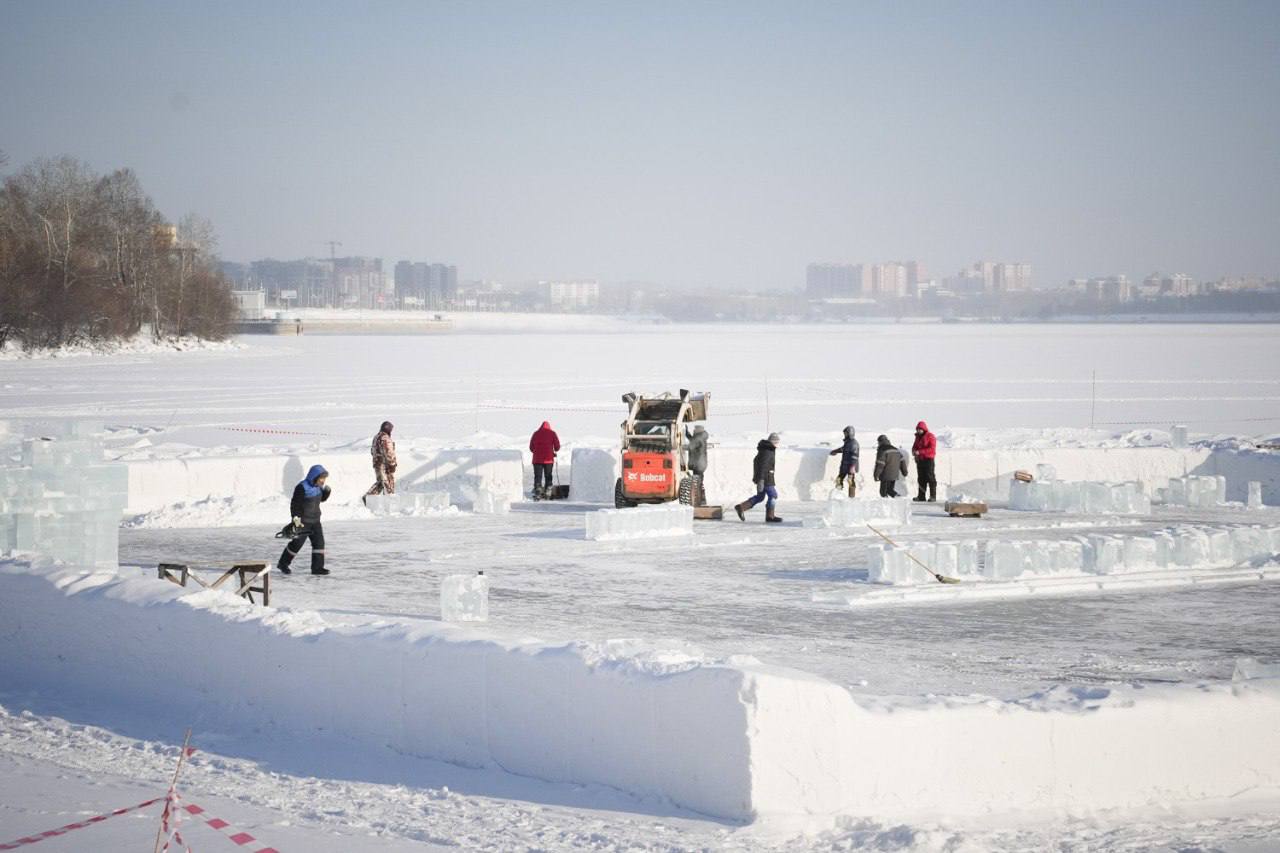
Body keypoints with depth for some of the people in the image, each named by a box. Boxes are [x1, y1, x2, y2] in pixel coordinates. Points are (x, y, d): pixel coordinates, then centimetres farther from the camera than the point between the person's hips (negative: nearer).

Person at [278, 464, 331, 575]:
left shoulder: (318, 487, 4)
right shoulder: (302, 488, -21)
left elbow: (322, 499, 20)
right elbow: (295, 504, -20)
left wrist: (326, 490, 1)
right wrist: (296, 518, -25)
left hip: (315, 520, 7)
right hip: (303, 521, -7)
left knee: (319, 542, 0)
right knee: (297, 544, 1)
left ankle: (317, 567, 5)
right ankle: (283, 564, 20)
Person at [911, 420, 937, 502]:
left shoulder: (930, 436, -7)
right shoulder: (918, 437, 15)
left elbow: (932, 449, -16)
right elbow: (915, 446, 19)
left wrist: (920, 452, -21)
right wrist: (914, 451, -7)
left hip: (928, 460, -7)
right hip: (919, 460, 7)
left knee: (930, 478, -7)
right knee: (921, 478, 8)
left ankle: (933, 496, -6)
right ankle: (921, 496, 11)